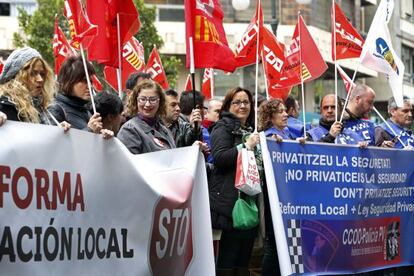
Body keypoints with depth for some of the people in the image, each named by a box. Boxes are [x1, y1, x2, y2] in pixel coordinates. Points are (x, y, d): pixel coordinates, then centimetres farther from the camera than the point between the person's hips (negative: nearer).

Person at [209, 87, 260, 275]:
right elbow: (219, 158, -17)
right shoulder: (223, 128, -2)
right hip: (230, 200, -8)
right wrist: (245, 146, -20)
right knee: (228, 260, -8)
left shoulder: (250, 130, 21)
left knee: (243, 259, 9)